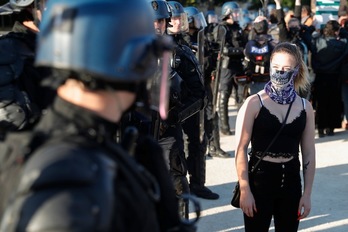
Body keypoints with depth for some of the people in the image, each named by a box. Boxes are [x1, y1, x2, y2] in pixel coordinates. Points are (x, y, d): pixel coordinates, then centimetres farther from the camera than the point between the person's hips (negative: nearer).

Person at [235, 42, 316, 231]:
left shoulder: (305, 107, 4)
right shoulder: (254, 103, -7)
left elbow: (308, 154, 8)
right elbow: (241, 148, -8)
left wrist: (307, 194, 5)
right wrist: (245, 191, -12)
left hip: (291, 182, 4)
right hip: (260, 179, -3)